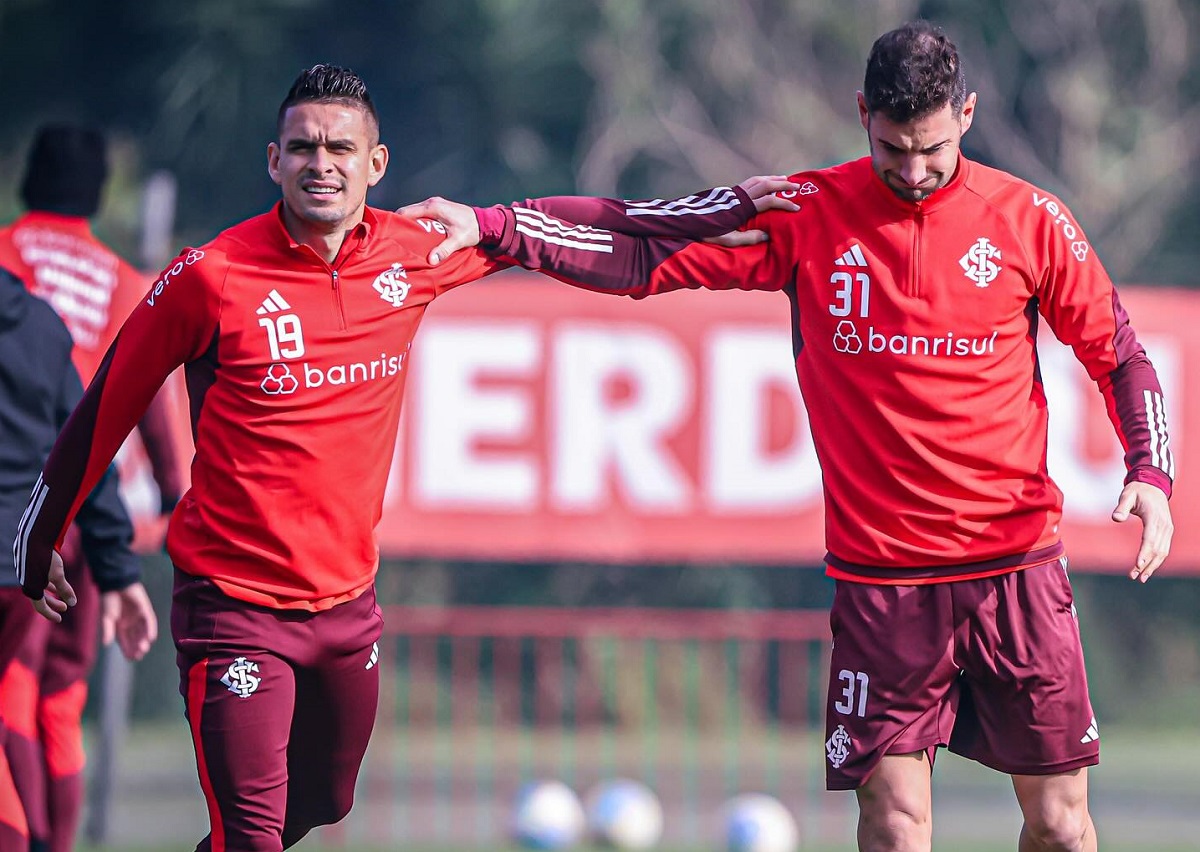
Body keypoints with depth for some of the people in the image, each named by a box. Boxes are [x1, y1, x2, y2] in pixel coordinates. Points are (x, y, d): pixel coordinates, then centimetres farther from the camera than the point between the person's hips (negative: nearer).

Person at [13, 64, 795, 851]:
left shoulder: (411, 254, -2)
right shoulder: (212, 277, -14)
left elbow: (538, 231, 12)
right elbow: (109, 402, -2)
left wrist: (726, 207, 13)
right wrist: (42, 538, 6)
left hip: (348, 600, 6)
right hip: (233, 602, -6)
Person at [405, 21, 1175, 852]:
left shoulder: (1029, 220, 0)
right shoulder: (807, 214, 0)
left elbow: (1120, 355, 10)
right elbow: (645, 257, 2)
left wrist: (1151, 474, -6)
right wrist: (491, 228, -6)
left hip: (1017, 564, 0)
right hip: (880, 579, 0)